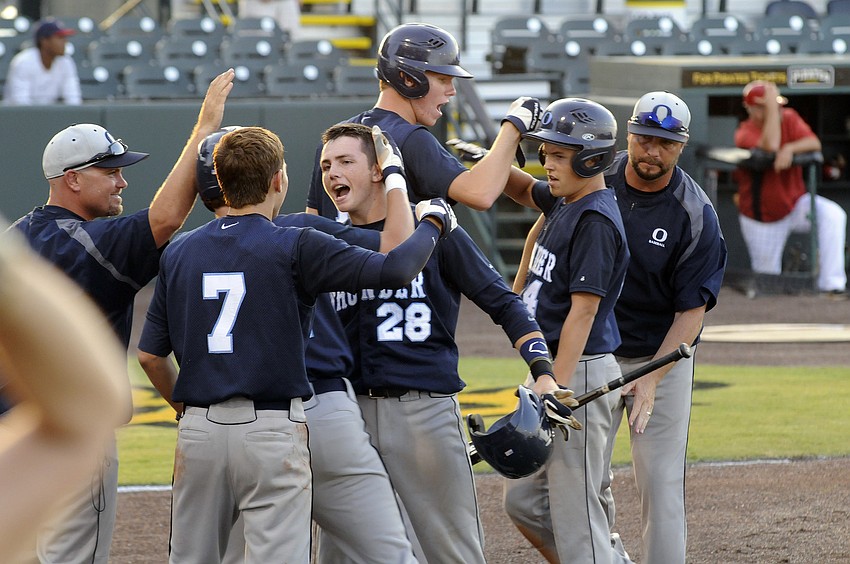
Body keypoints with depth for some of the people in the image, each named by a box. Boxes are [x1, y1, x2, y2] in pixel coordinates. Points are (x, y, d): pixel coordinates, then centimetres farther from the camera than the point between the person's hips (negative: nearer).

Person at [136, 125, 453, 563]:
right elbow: (395, 269, -12)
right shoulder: (294, 248, -7)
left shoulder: (179, 253, 9)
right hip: (272, 429, -5)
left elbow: (150, 355, 11)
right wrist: (433, 222, 7)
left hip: (198, 430, 5)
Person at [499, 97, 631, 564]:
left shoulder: (596, 220, -16)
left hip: (581, 370, -10)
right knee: (522, 500, 15)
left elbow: (583, 311, -21)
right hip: (548, 367, 10)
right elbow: (525, 192, 32)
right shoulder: (563, 203, 10)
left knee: (573, 510, -9)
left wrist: (557, 385, -27)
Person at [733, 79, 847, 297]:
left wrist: (790, 148, -35)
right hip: (761, 217, -3)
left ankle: (831, 283, -28)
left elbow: (814, 143, -17)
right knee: (767, 275, 4)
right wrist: (771, 105, -34)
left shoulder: (789, 118, -4)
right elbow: (770, 146, -37)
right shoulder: (744, 133, -18)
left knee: (833, 215, -28)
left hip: (795, 203, 3)